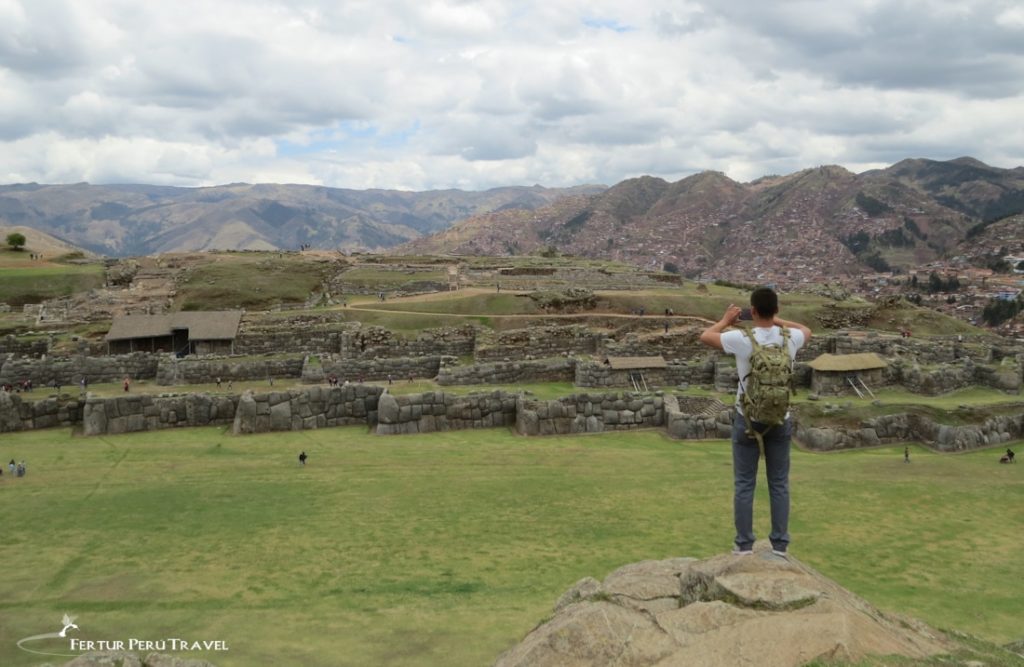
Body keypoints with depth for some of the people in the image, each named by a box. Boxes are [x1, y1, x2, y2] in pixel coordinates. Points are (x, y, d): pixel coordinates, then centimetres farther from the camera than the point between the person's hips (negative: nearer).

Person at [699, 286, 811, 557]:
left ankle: (744, 546, 12)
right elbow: (807, 330, 19)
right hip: (780, 421, 2)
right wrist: (778, 320, 25)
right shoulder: (789, 338, -7)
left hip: (748, 420, -2)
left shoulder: (741, 339, -16)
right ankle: (779, 546, 14)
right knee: (779, 484, 10)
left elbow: (705, 337, 1)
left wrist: (726, 320, 17)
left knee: (744, 485, 7)